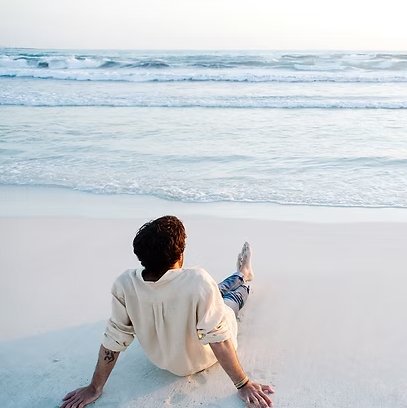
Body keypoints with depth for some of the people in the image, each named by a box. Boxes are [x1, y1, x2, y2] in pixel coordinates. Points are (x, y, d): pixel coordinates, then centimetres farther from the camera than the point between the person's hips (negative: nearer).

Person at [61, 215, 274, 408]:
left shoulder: (125, 284, -30)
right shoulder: (197, 281, -41)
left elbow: (113, 339, -21)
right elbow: (218, 338, -34)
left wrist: (95, 388, -7)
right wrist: (244, 385, -20)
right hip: (201, 359, -3)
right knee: (232, 298, 26)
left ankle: (241, 275, 59)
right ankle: (243, 278, 60)